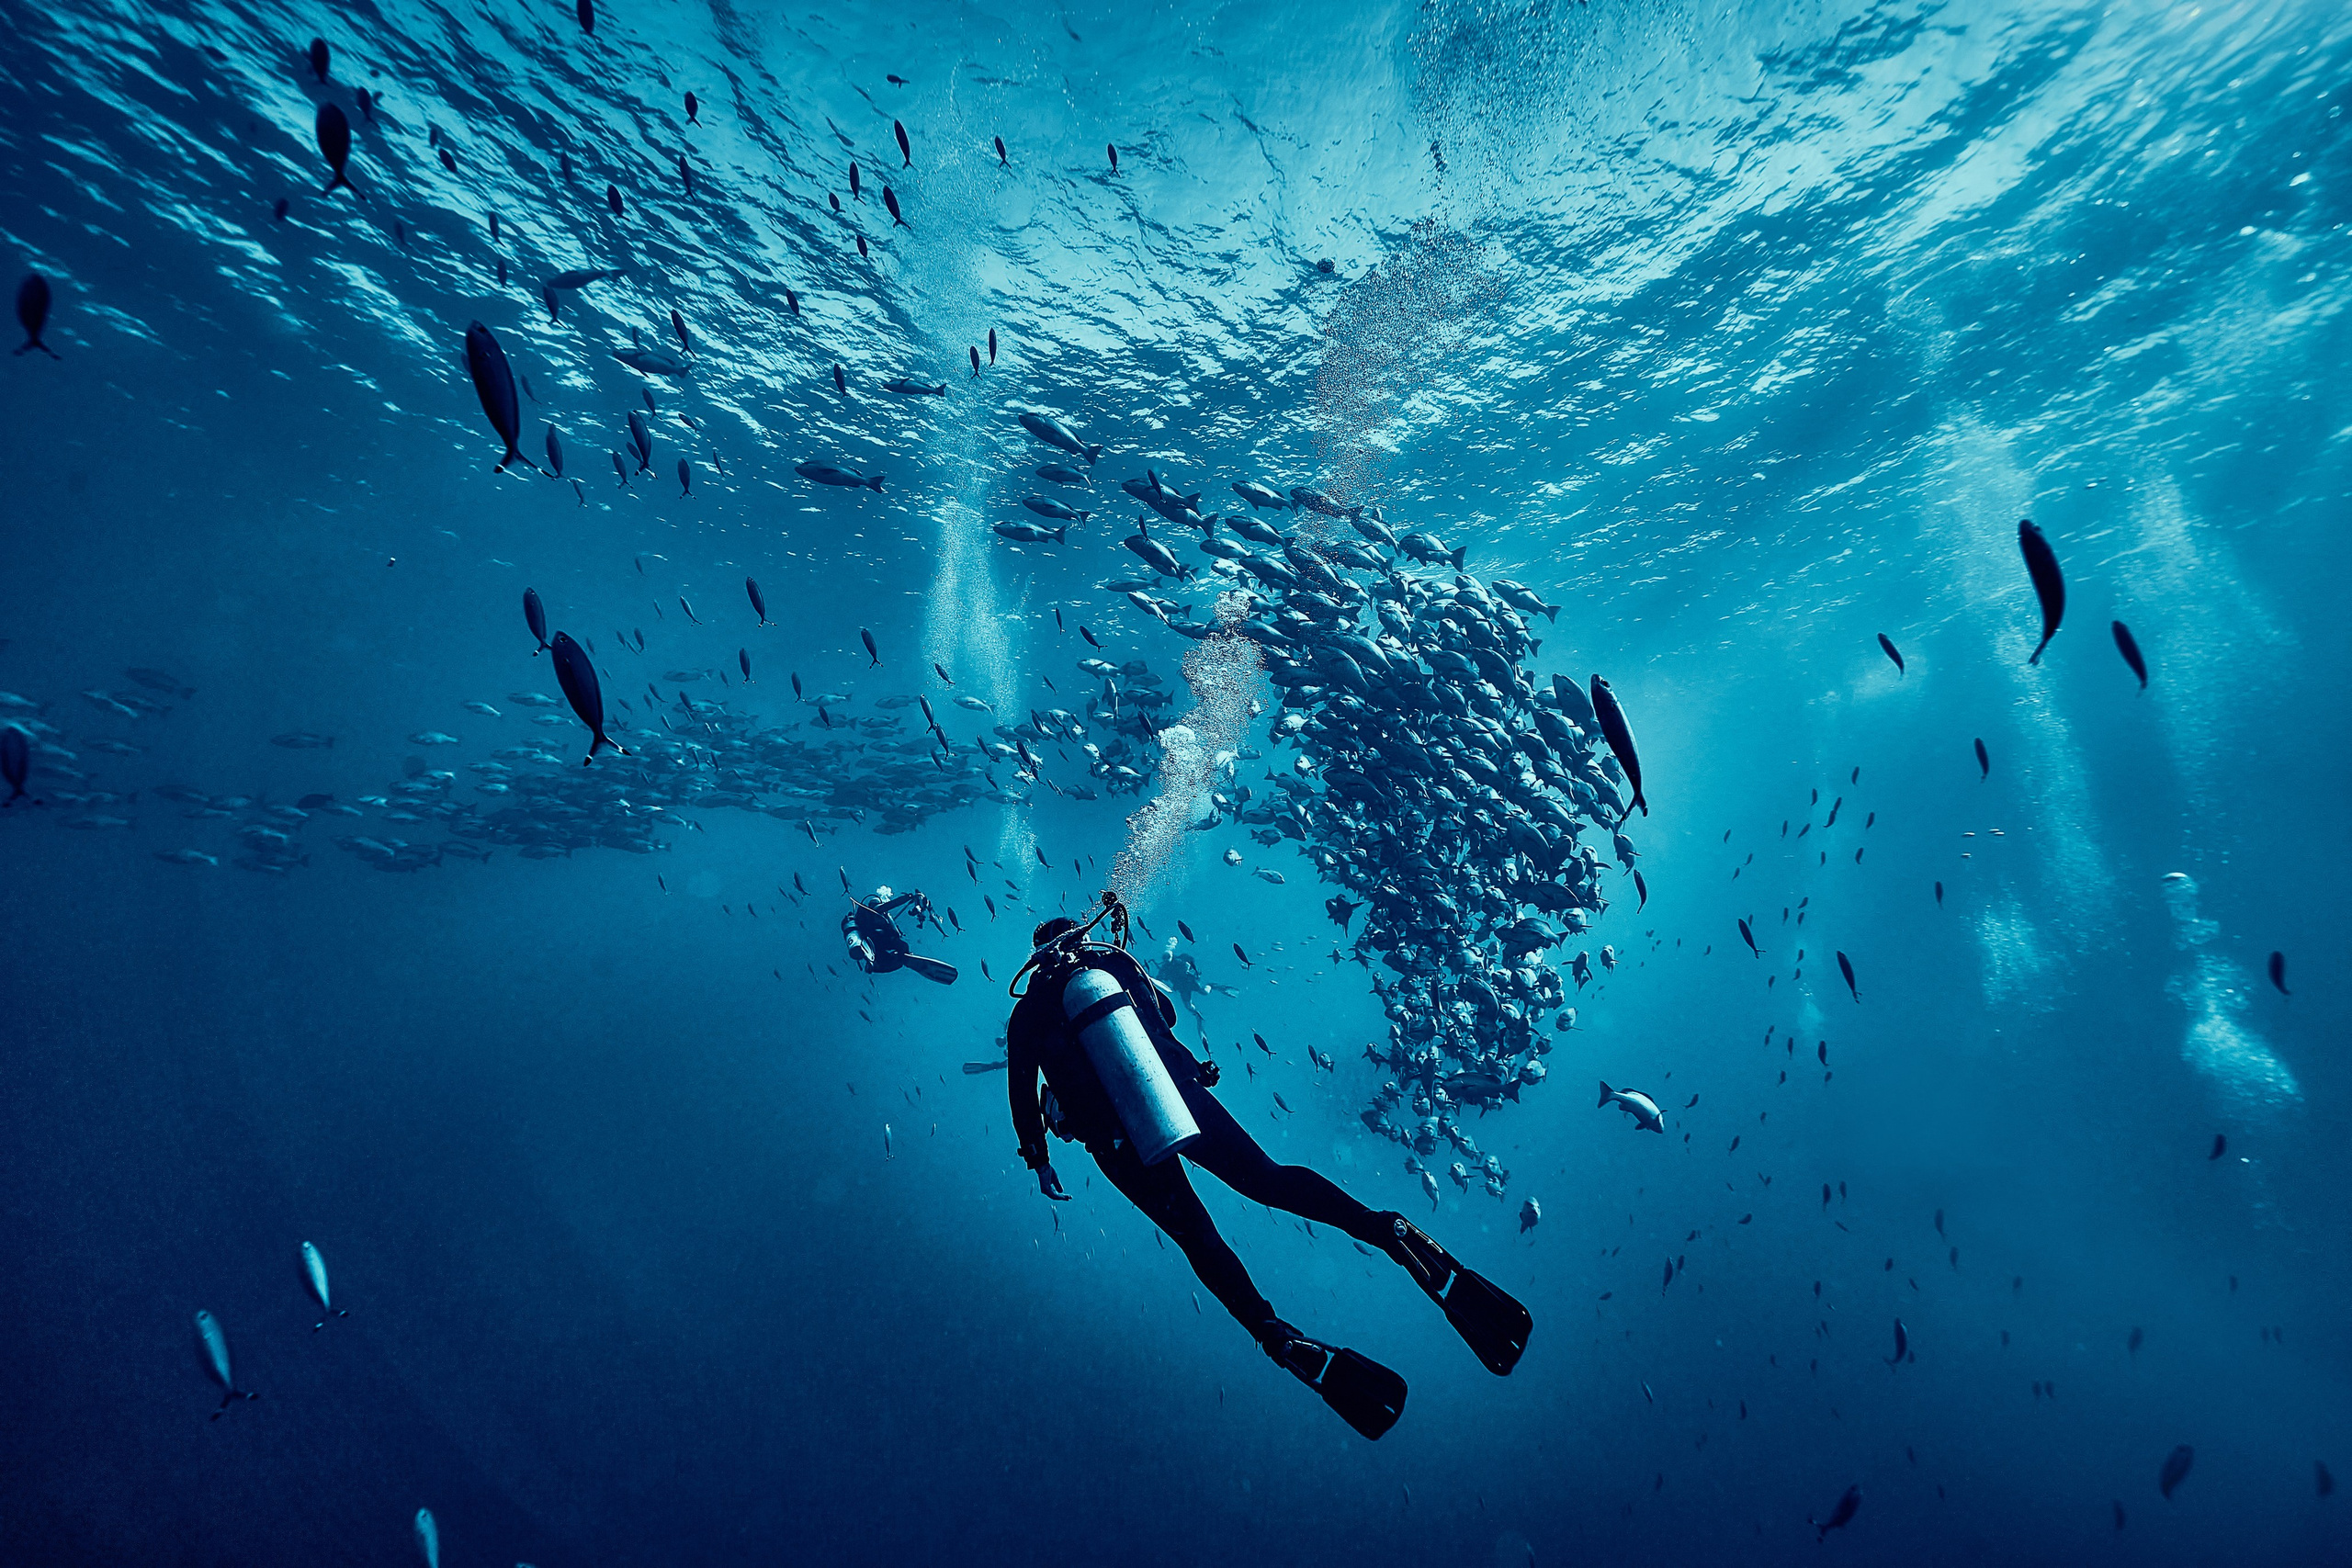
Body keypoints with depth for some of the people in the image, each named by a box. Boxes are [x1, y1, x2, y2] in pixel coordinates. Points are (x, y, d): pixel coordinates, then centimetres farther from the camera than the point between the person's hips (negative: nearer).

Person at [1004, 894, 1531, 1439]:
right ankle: (1384, 1228, -17)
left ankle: (1279, 1336, -14)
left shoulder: (1027, 1013, 4)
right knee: (1268, 1179, 5)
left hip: (1117, 1138, -2)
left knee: (1197, 1236, 5)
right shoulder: (1115, 959, 11)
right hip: (1180, 1092, 2)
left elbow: (1023, 1094, 8)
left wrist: (1039, 1160, 22)